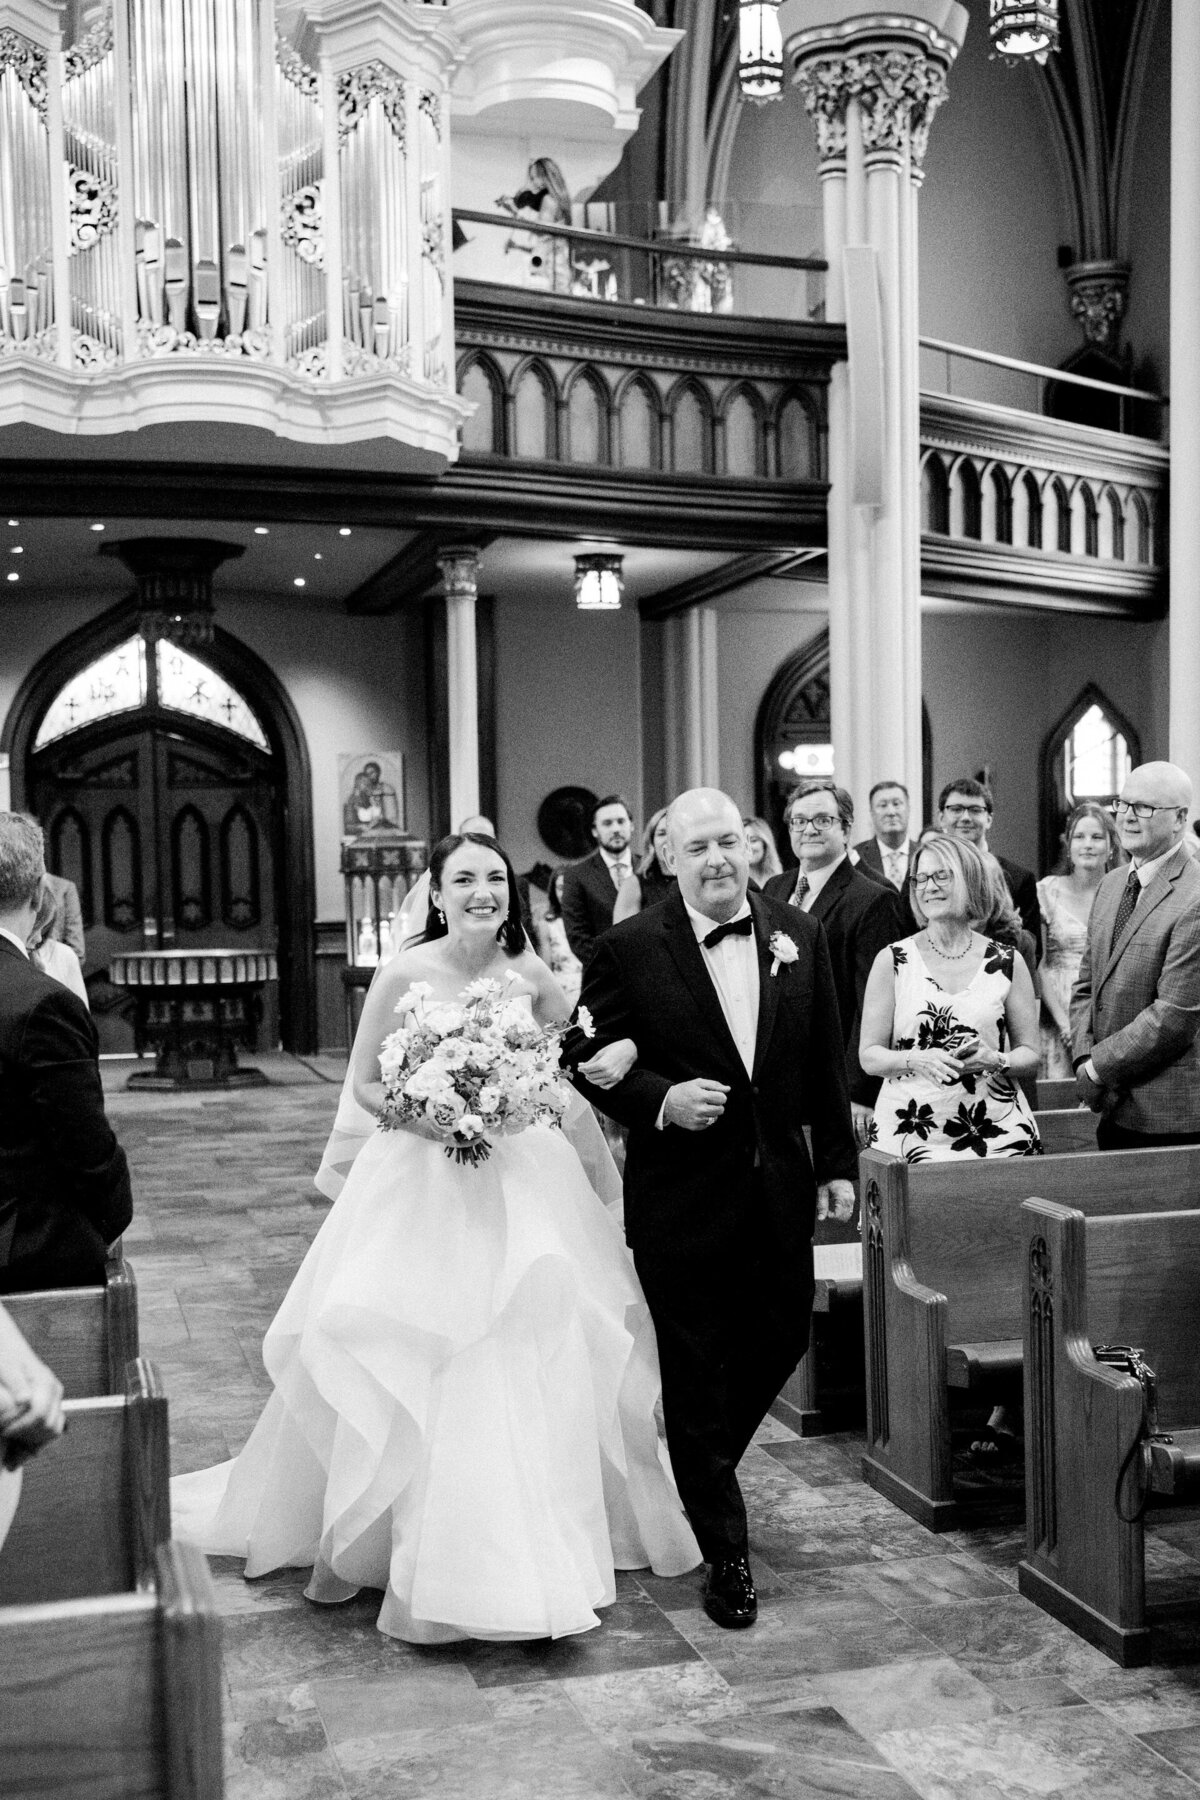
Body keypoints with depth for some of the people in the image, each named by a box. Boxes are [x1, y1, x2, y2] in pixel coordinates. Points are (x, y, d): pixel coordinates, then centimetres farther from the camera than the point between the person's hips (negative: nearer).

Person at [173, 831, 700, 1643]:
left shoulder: (532, 974, -1)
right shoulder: (405, 974, -8)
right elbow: (365, 1084, -1)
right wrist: (432, 1120, -17)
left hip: (522, 1176, 2)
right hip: (423, 1178, -2)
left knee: (529, 1356, 3)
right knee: (409, 1365, 2)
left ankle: (537, 1549, 21)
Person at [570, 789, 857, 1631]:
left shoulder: (800, 935, 2)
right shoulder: (629, 948, -10)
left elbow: (827, 1062, 7)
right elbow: (588, 1057, -5)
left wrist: (838, 1162, 6)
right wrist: (660, 1100, -20)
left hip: (779, 1189, 4)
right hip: (682, 1194, -4)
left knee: (782, 1340, 16)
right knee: (696, 1373, 6)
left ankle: (702, 1468, 45)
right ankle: (726, 1554, 22)